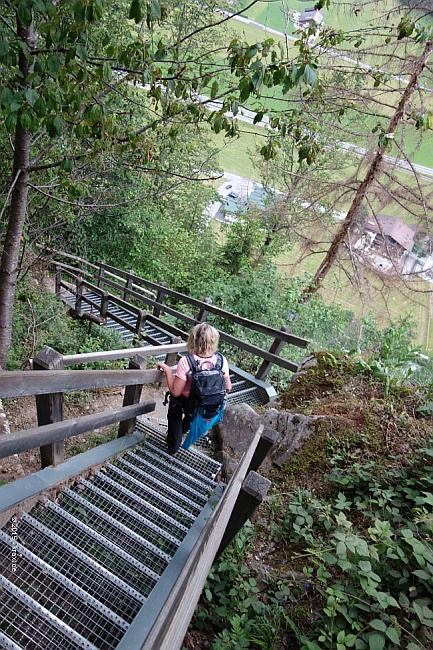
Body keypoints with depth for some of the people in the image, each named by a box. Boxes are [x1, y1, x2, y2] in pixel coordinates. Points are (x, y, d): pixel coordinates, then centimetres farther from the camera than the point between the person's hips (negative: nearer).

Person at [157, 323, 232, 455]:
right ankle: (184, 429, 66)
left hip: (185, 403, -3)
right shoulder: (221, 361, -24)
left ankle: (173, 446, 42)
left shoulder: (186, 361, -34)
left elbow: (175, 392, -27)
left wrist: (167, 370, -16)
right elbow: (227, 388, -10)